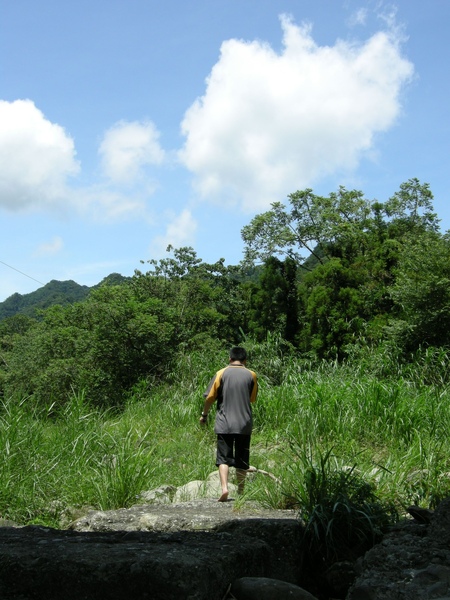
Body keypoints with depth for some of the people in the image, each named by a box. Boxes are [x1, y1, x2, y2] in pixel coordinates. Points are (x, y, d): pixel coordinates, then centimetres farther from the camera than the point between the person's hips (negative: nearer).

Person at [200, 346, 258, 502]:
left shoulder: (221, 373, -1)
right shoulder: (251, 375, 2)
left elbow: (210, 397, 0)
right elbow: (253, 399, 12)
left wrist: (204, 415, 13)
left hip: (224, 423, -1)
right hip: (244, 424, 1)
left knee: (223, 457, 0)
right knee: (242, 459, 9)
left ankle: (224, 488, -16)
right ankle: (240, 492, 14)